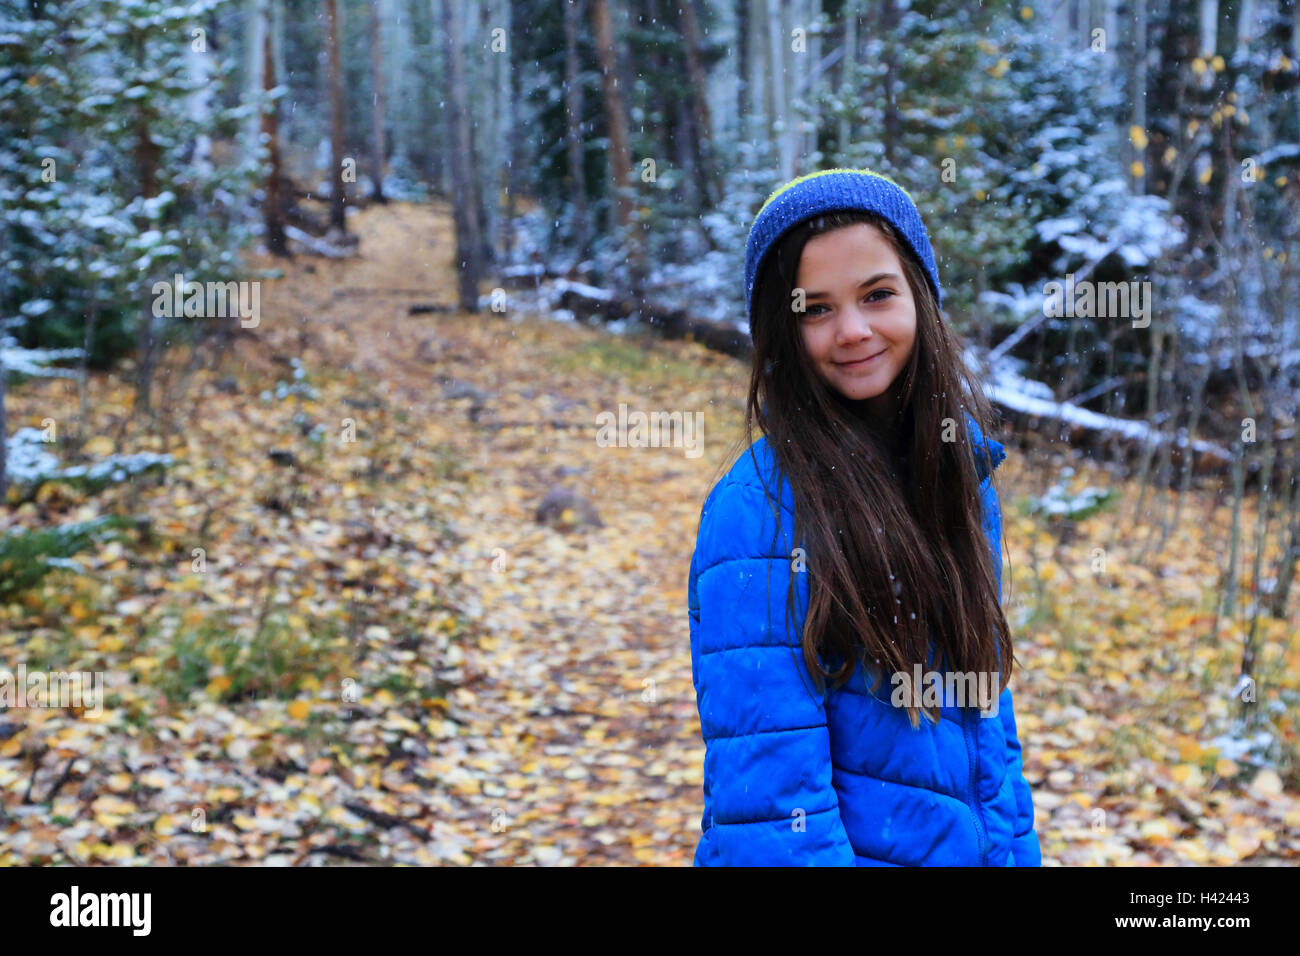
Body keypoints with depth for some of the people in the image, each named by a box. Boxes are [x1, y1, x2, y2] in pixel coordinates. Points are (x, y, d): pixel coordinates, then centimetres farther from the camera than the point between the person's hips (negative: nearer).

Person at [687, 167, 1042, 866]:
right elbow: (768, 786, -23)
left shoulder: (959, 470, 0)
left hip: (968, 846, 6)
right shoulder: (761, 509, -21)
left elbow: (984, 709, 7)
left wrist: (1013, 851, 4)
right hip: (852, 853, -6)